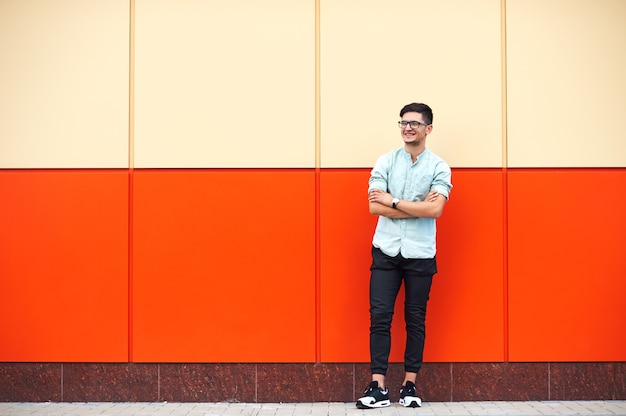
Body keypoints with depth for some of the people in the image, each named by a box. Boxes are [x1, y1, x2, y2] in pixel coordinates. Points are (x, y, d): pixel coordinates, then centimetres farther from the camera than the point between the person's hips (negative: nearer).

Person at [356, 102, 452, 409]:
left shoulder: (438, 167, 0)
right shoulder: (385, 162, 4)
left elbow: (435, 210, -14)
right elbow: (374, 207, -7)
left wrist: (393, 201, -11)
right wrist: (419, 207, -11)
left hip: (420, 253, -1)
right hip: (386, 250, 1)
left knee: (416, 320, 6)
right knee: (379, 316, -3)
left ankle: (409, 385, 16)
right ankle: (378, 387, 2)